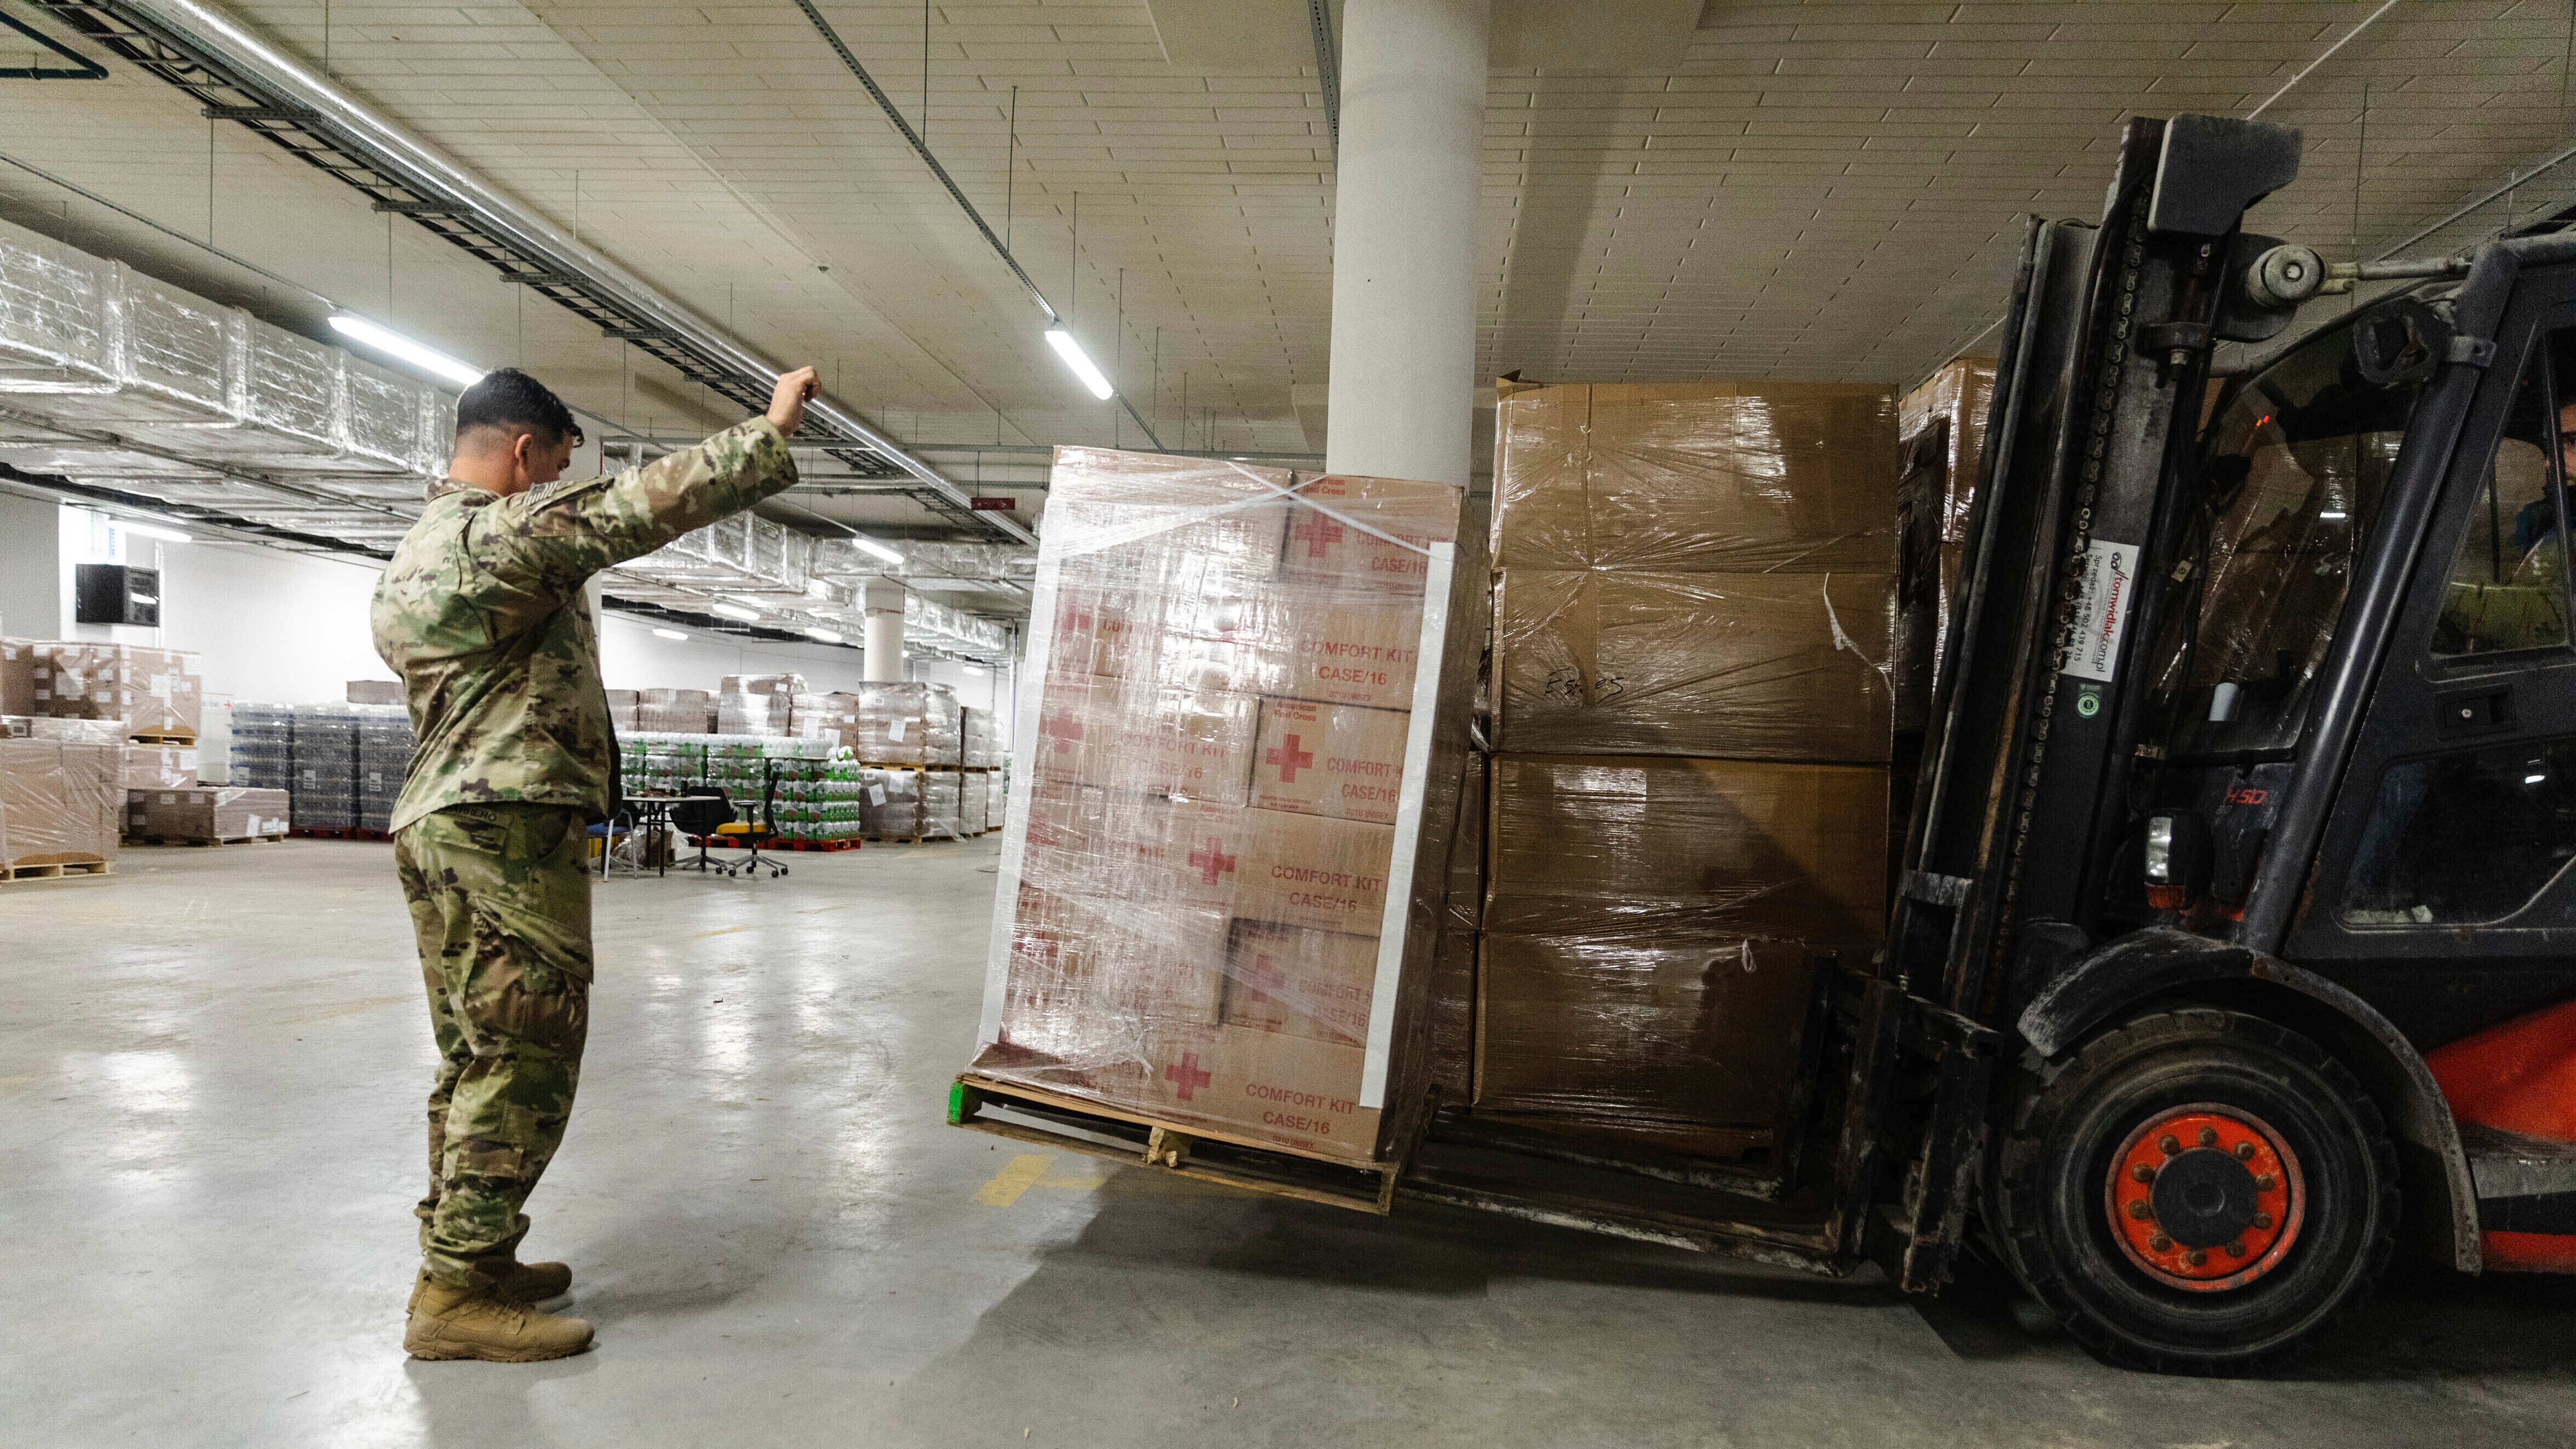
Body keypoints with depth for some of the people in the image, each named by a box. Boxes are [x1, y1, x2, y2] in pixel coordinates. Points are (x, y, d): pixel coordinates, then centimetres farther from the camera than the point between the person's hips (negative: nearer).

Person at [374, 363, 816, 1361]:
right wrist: (773, 429, -14)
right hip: (508, 828, -11)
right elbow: (638, 506, -18)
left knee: (477, 1056, 15)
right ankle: (456, 1292, -2)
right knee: (524, 1056, -6)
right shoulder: (498, 532, -11)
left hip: (436, 822, 11)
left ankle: (468, 1256, 23)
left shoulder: (411, 557, 21)